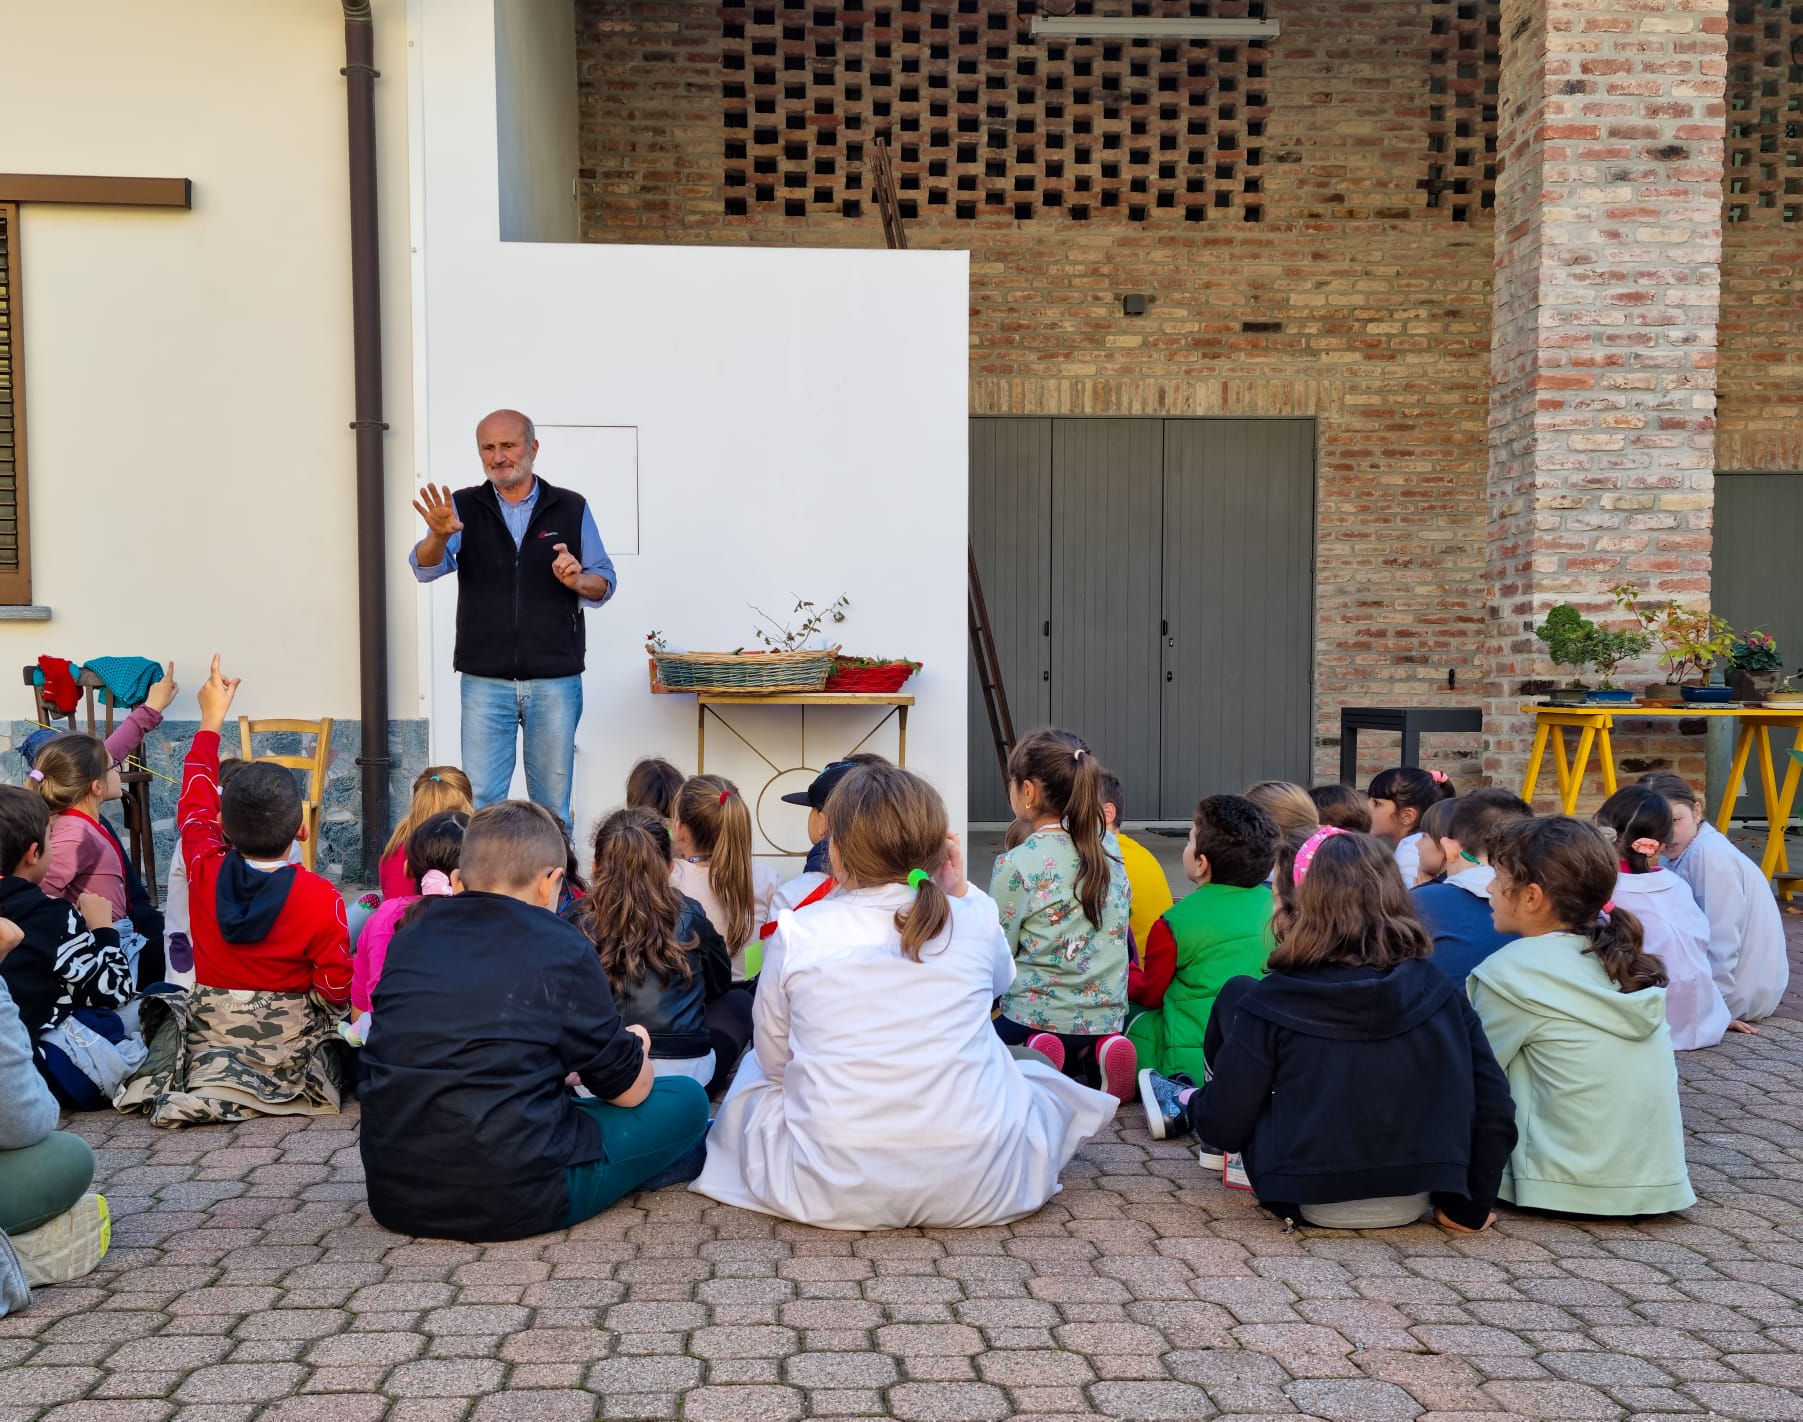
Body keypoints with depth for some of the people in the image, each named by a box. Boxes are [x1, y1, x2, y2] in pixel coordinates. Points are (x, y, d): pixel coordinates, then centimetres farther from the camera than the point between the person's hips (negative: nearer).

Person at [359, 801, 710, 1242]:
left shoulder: (408, 940, 6)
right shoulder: (561, 947, -9)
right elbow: (630, 1089, -1)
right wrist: (636, 1045, 22)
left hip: (392, 1196, 6)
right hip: (511, 1203, -6)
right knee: (686, 1099, 11)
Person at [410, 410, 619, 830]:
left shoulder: (572, 509, 5)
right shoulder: (464, 507, 5)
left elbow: (606, 582, 9)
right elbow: (425, 567, -10)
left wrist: (579, 580, -14)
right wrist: (438, 535, -32)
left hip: (556, 681, 0)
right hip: (485, 681, 0)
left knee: (553, 806, 7)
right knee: (480, 801, 0)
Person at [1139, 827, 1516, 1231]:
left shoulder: (1272, 1001, -16)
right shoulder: (1437, 989, -6)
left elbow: (1224, 1125, -11)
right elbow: (1493, 1107, -6)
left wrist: (1198, 1109, 13)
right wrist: (1470, 1206, 8)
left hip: (1313, 1206, -4)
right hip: (1413, 1204, 4)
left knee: (1236, 994, 10)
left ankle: (1188, 1106, 35)